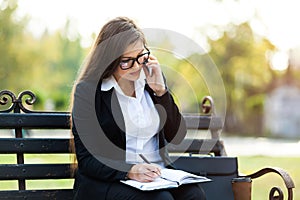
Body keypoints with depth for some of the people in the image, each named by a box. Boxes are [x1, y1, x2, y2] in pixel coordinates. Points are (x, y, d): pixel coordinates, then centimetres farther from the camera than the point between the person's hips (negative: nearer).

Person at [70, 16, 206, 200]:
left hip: (158, 174, 5)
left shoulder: (151, 77, 11)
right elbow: (87, 160, -8)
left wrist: (160, 90, -4)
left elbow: (178, 136, 7)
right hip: (108, 181, -5)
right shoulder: (87, 91, -4)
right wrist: (130, 171, -24)